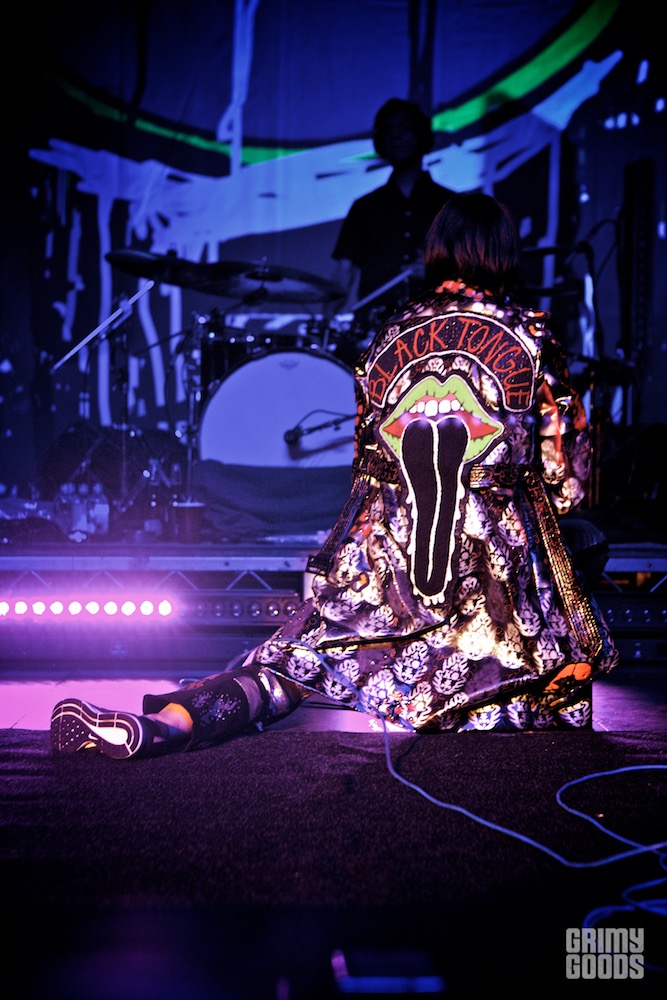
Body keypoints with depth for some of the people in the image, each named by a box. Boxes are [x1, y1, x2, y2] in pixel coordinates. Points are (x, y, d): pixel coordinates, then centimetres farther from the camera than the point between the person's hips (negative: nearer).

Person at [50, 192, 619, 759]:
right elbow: (567, 480, -1)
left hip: (387, 559, 2)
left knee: (297, 659, 4)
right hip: (503, 570, -2)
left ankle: (165, 722, -20)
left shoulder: (391, 335, 6)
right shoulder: (533, 338, -2)